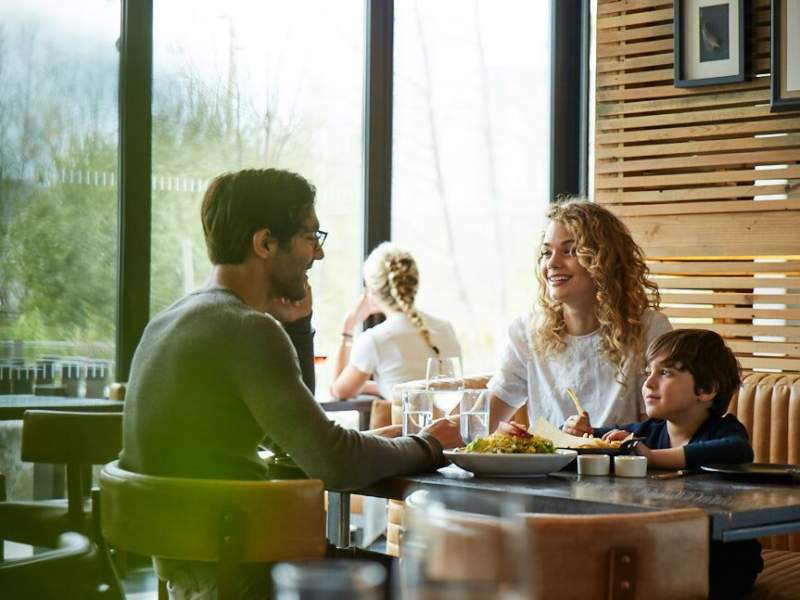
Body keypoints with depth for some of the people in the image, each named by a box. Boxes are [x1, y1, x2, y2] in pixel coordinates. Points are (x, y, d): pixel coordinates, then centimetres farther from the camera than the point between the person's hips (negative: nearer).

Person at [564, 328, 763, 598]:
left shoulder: (723, 431, -10)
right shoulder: (648, 432, 5)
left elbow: (738, 451, -36)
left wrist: (652, 455, -34)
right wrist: (580, 431, -5)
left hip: (722, 564, -4)